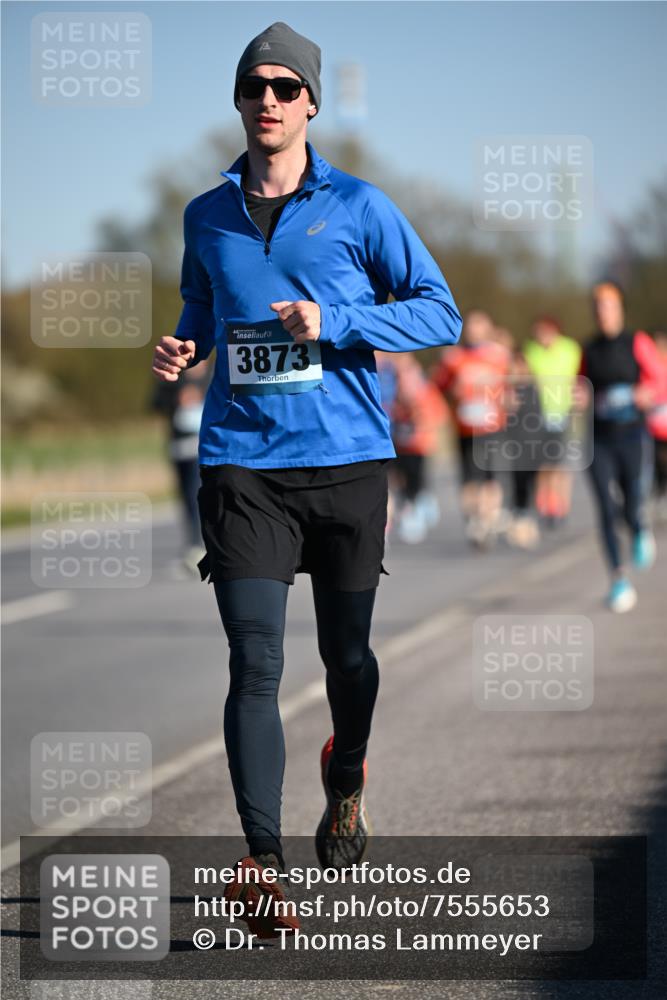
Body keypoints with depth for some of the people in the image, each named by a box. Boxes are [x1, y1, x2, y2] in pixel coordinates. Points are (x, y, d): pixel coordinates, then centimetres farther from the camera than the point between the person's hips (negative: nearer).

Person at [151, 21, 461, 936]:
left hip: (346, 457, -1)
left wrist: (335, 321, -13)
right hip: (242, 460, 1)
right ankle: (263, 858, -13)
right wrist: (181, 349, 3)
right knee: (255, 663, -11)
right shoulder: (207, 217, 9)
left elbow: (441, 313, 0)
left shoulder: (358, 208, 0)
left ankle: (346, 785, 42)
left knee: (346, 652, 12)